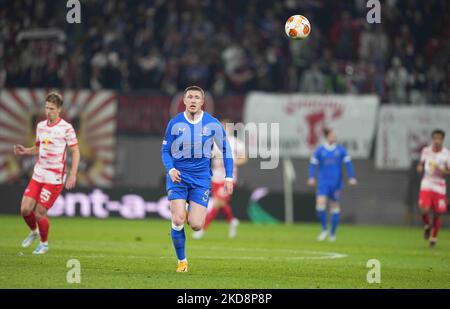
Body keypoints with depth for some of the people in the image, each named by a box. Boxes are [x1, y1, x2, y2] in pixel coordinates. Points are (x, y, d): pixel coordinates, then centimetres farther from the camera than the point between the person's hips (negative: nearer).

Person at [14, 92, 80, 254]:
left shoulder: (66, 128, -10)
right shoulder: (40, 126, 9)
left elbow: (75, 152, -8)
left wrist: (72, 175, -16)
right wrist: (25, 151, 0)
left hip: (55, 178, -6)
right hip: (38, 175, 6)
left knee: (39, 213, -6)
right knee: (25, 209, -2)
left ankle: (44, 243, 19)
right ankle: (34, 232, 29)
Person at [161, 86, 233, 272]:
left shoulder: (213, 124, -4)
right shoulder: (175, 123, -3)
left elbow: (225, 149, 7)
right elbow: (165, 150, 5)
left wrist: (229, 177, 2)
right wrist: (171, 169, -14)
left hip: (201, 179, 0)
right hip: (178, 176, 0)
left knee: (196, 225, -10)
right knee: (178, 220, -15)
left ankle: (191, 215, 28)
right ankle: (181, 260, 5)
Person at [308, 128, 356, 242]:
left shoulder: (341, 150, 0)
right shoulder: (320, 150, -2)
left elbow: (348, 163, 2)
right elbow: (313, 164, 2)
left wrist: (351, 177, -5)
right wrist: (311, 177, -8)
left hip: (336, 183, 1)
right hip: (323, 182, -1)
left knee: (335, 206, 7)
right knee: (320, 204, -17)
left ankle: (332, 233, 19)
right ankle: (324, 229, 1)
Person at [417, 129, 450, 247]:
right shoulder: (426, 151, 2)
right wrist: (420, 167, -4)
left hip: (439, 187, -1)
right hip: (426, 184, 1)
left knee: (437, 214, 2)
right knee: (424, 210, -18)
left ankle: (434, 237, 23)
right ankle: (427, 225, 16)